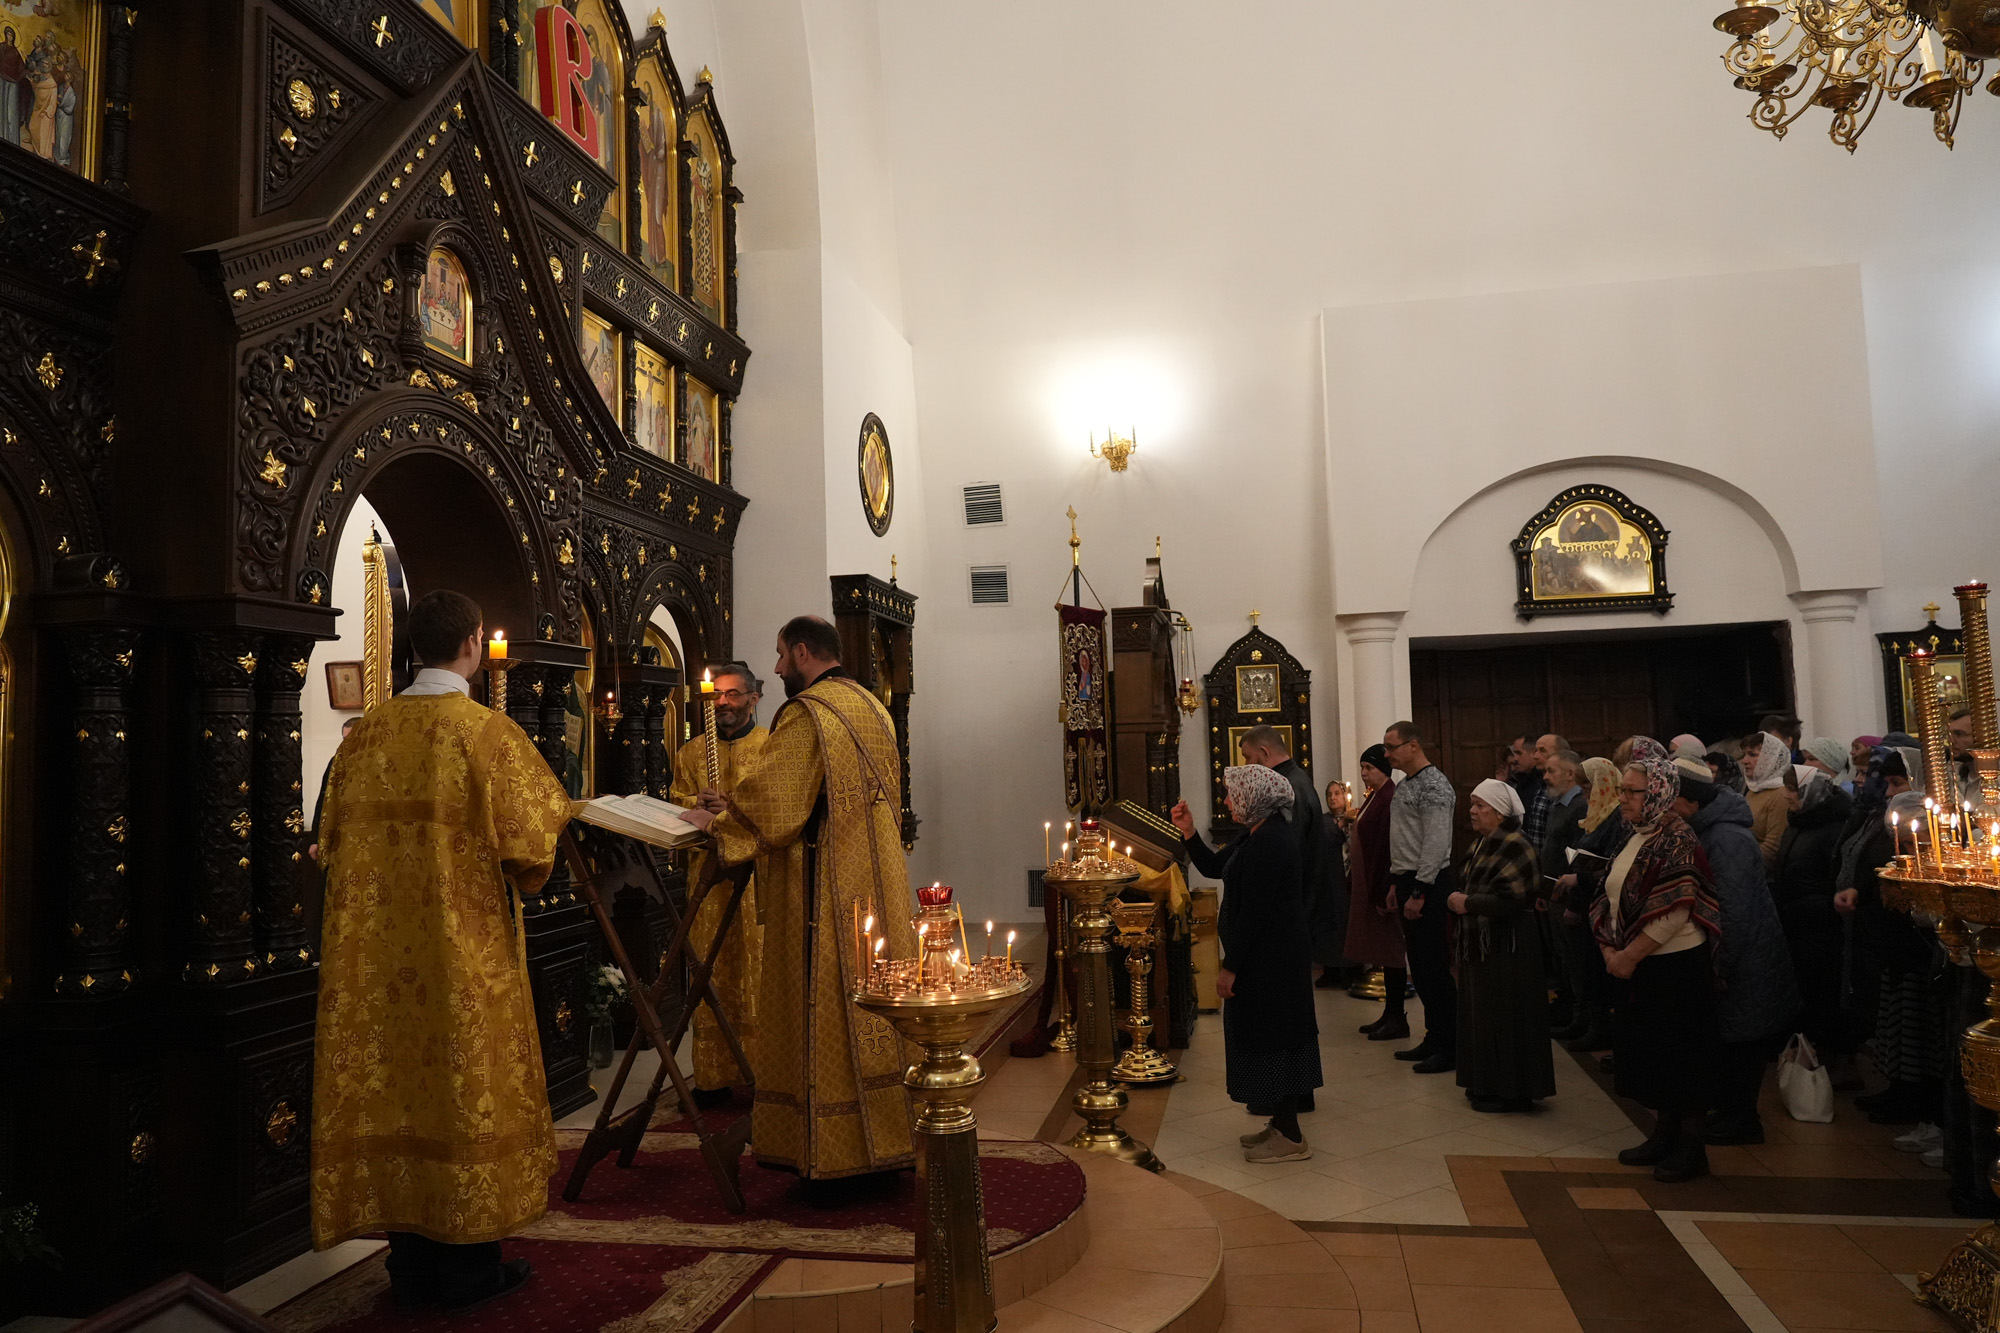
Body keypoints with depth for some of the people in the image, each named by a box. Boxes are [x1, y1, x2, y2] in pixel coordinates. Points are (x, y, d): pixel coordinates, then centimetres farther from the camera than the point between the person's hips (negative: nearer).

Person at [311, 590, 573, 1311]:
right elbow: (529, 844, -14)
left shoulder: (366, 731, 2)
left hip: (377, 950, 5)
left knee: (391, 1087, 12)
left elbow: (333, 837, 11)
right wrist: (520, 875, 8)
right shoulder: (488, 732, -13)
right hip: (466, 950, -5)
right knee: (465, 1085, 5)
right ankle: (467, 1265, 16)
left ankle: (411, 1259, 23)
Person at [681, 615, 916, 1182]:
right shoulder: (872, 708, 15)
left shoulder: (806, 714, -14)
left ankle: (837, 1152, 7)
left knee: (827, 1008, -1)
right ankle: (888, 1135, 21)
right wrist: (737, 804, 20)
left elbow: (771, 796, -16)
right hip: (877, 882, 9)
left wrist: (716, 819, 2)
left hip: (827, 887, -8)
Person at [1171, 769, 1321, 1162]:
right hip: (1270, 956, 10)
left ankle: (1291, 1138, 9)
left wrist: (1230, 966, -20)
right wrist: (1188, 833, 4)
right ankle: (1282, 1123, 29)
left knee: (1268, 1037, -1)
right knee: (1270, 1037, 17)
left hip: (1270, 959, -10)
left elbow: (1254, 911, -24)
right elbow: (1213, 867, 18)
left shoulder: (1270, 843, -23)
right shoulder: (1259, 837, 10)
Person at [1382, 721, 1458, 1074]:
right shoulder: (1405, 785, 15)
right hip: (1408, 883, 10)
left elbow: (1437, 843, -20)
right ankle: (1434, 1038, 24)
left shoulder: (1433, 785, -15)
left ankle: (1449, 1048, 6)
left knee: (1435, 967, -4)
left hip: (1428, 885, -10)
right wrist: (1396, 884, 18)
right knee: (1419, 965, 14)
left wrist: (1419, 892, -21)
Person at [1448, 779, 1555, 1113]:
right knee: (1481, 1014, 13)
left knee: (1504, 1017, -2)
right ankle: (1486, 1083, 23)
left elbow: (1513, 901, -24)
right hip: (1481, 944, 9)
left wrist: (1468, 903, -16)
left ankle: (1510, 1090, 8)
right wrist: (1457, 900, 2)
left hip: (1507, 947, -9)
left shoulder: (1514, 848, -17)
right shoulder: (1482, 845, 12)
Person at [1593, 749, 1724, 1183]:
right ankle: (1665, 1135, 29)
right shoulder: (1635, 837, 9)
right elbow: (1611, 899, 11)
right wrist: (1611, 951, -2)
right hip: (1638, 968, 8)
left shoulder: (1676, 839, -16)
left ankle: (1691, 1147, 15)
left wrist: (1629, 957, -18)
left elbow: (1672, 912, -22)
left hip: (1677, 966, -8)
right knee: (1648, 1053, 15)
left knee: (1681, 1056, 2)